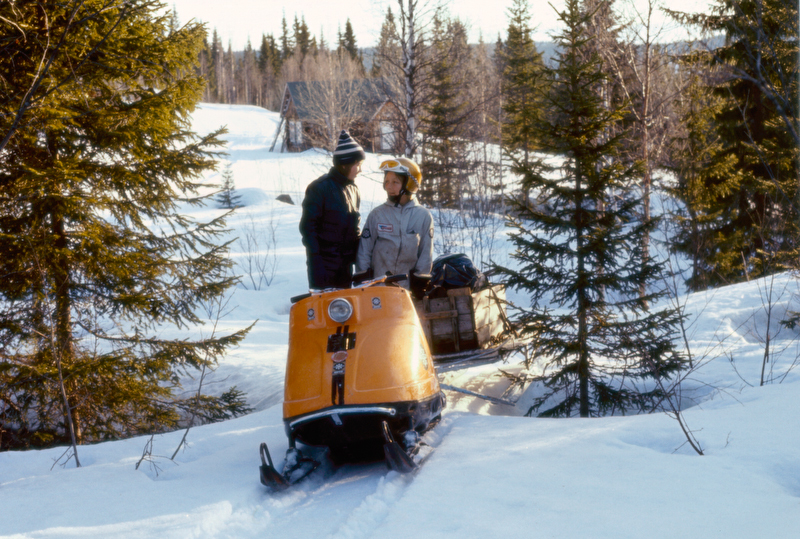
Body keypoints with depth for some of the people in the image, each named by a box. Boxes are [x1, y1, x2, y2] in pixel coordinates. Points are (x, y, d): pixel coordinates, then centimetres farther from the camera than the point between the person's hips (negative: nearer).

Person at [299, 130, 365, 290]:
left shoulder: (353, 191, 11)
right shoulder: (320, 188, -11)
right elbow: (308, 227, -12)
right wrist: (316, 262, -17)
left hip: (345, 265, 7)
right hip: (324, 264, -7)